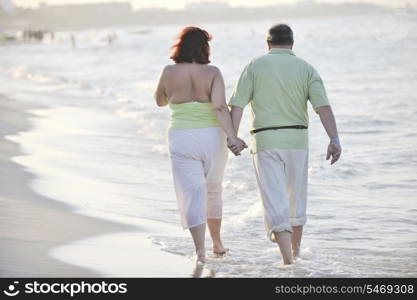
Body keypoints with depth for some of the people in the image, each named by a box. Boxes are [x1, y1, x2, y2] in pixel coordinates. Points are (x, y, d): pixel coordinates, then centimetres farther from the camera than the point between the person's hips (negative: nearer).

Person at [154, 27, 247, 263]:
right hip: (212, 137, 0)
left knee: (193, 195, 0)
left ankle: (200, 250, -13)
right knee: (213, 190, 21)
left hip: (181, 139, 0)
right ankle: (217, 243, 32)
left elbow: (160, 101, 15)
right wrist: (232, 137, -24)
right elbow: (220, 107, -20)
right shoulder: (212, 73, -7)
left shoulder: (169, 72, -3)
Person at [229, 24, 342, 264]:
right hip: (297, 139, 2)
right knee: (297, 197, 20)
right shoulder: (306, 69, 3)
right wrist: (334, 139, -13)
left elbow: (238, 104, -7)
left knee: (275, 200, -4)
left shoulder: (255, 66, 2)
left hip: (265, 139, -2)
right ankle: (296, 251, 34)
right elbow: (323, 105, -9)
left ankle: (287, 257, -15)